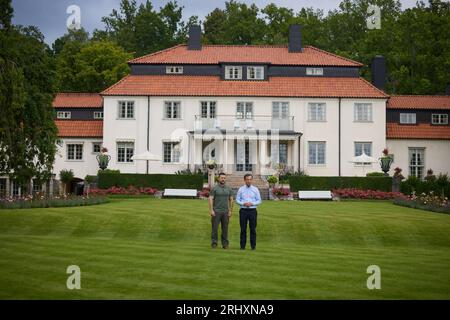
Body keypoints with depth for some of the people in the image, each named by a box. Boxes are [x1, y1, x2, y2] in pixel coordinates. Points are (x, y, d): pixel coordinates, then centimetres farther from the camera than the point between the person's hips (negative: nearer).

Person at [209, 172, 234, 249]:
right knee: (215, 228, -2)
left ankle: (225, 243, 11)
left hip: (225, 211, 3)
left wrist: (230, 211, 3)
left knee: (225, 228, 6)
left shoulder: (228, 189, 8)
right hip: (216, 211, -3)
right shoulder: (214, 188, -2)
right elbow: (211, 199, -6)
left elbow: (231, 200, 10)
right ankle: (214, 243, 5)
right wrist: (211, 210, -13)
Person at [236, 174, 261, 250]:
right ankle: (242, 246, 7)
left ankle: (253, 246, 7)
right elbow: (237, 200, 4)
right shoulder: (241, 189, 5)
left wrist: (252, 203, -13)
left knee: (253, 229, 1)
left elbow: (259, 201, 4)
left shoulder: (255, 189, 4)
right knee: (243, 229, 2)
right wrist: (244, 203, -14)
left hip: (252, 210, 0)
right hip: (243, 210, 0)